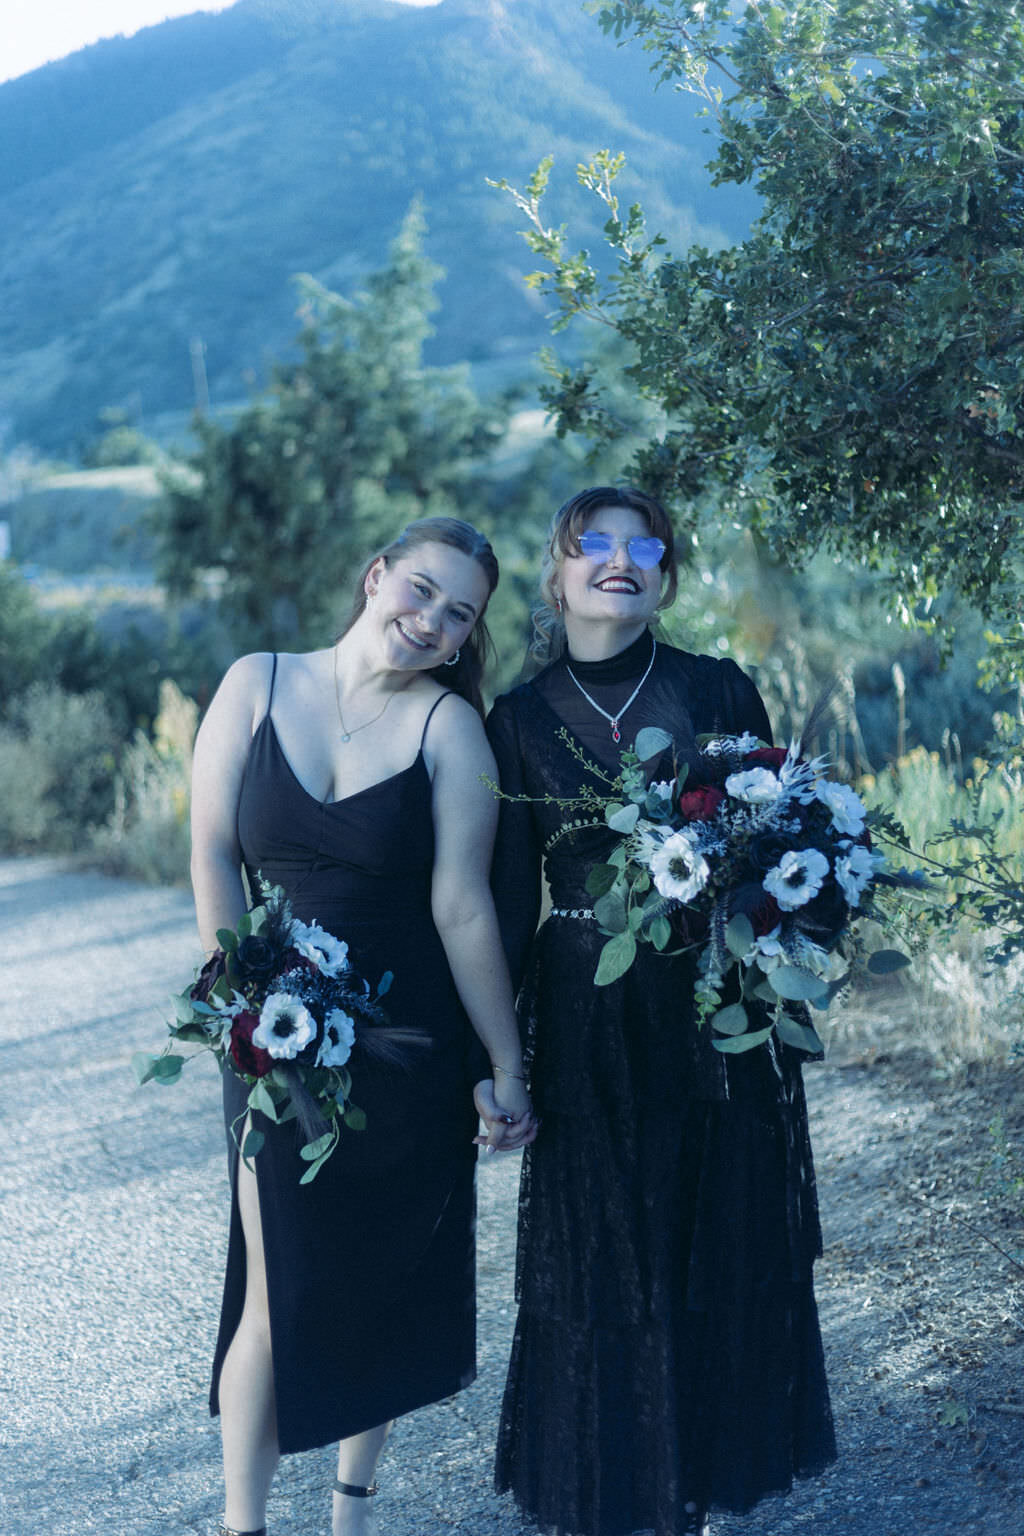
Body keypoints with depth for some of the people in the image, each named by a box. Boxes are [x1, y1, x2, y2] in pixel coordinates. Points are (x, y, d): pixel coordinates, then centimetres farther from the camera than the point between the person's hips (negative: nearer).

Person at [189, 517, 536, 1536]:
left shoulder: (448, 724, -6)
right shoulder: (257, 685, 0)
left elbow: (461, 906, -9)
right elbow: (213, 853, 0)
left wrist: (507, 1069, -10)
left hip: (411, 1044, 0)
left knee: (380, 1285, 12)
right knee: (278, 1294, 0)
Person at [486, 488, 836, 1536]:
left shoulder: (719, 691, 2)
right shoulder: (520, 718, 3)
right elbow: (509, 896, 4)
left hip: (720, 1016, 1)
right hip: (587, 1026, 0)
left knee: (722, 1248, 7)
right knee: (598, 1261, 5)